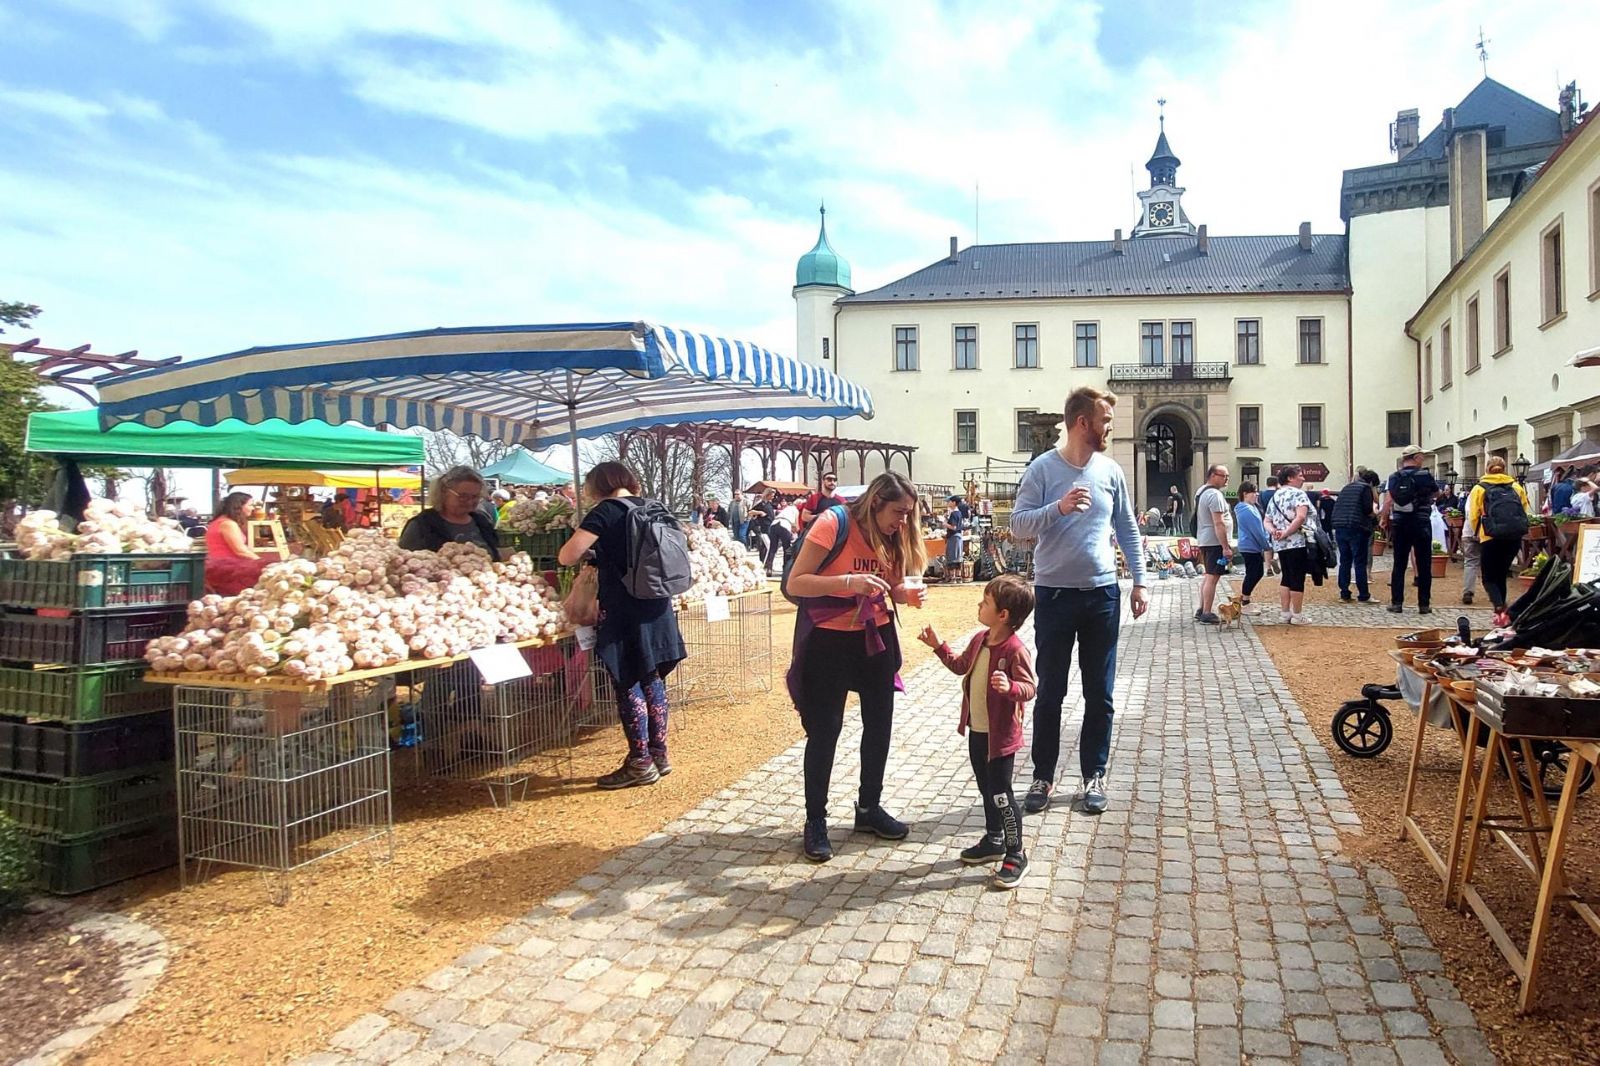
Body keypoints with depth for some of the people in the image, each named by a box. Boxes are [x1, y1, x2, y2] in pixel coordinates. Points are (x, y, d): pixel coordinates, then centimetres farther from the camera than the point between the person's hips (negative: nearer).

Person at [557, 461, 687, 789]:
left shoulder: (606, 511, -10)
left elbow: (567, 556, -16)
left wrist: (588, 550, 7)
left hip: (624, 613, -7)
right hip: (657, 609, 7)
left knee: (628, 684, 1)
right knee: (652, 681, 15)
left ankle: (640, 763, 7)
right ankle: (659, 755, 23)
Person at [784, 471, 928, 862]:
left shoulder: (893, 535, 1)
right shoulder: (833, 523, -19)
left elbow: (892, 587, 8)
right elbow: (794, 584, -22)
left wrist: (907, 592, -15)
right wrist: (849, 582, -34)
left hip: (875, 637, 6)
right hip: (828, 639, -6)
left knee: (880, 724, 12)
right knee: (824, 730, 0)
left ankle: (869, 807, 31)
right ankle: (815, 821, 15)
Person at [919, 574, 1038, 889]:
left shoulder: (1015, 650, -23)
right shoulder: (979, 640, 3)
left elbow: (1029, 688, -24)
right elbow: (960, 665, 19)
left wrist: (1010, 687, -43)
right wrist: (938, 646, 14)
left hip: (1000, 735, -8)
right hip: (977, 731, 9)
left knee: (1001, 795, -1)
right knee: (986, 789, 21)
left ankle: (1015, 855, 13)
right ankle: (994, 841, 38)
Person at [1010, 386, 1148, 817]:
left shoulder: (1111, 471, 5)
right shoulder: (1043, 468, -6)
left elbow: (1128, 529, 12)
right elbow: (1018, 524, -10)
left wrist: (1140, 580, 6)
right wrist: (1059, 508, -26)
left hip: (1102, 595, 3)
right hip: (1054, 595, -3)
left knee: (1100, 695, 9)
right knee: (1050, 693, 5)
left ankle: (1094, 776, 23)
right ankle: (1043, 778, 18)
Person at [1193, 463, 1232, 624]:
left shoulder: (1201, 491, 14)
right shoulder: (1215, 495, -18)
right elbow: (1219, 523, -23)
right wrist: (1226, 547, -22)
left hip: (1204, 540, 10)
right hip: (1215, 542, -10)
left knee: (1208, 576, 18)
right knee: (1212, 577, -7)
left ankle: (1202, 610, 24)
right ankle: (1207, 615, -5)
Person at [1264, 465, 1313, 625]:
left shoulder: (1275, 496, 17)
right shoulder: (1298, 493, -7)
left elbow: (1267, 521, 14)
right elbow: (1301, 517, -22)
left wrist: (1273, 531, -4)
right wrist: (1286, 533, -16)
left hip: (1280, 544, 7)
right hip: (1298, 543, -7)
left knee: (1286, 578, 14)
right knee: (1298, 579, -2)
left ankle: (1285, 613, 16)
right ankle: (1297, 616, 3)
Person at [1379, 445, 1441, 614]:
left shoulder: (1394, 477, 0)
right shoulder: (1425, 476, -4)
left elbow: (1388, 501, -7)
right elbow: (1436, 492, 12)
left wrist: (1384, 519, 4)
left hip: (1400, 524, 2)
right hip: (1421, 523, -2)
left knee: (1399, 565, 7)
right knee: (1424, 565, 5)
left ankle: (1396, 603, 6)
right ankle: (1424, 605, 7)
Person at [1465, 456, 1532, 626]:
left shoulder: (1479, 488, 2)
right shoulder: (1517, 487, 11)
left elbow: (1473, 517, 0)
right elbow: (1525, 512, 8)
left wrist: (1477, 534, 17)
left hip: (1492, 537, -4)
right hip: (1515, 537, 4)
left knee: (1489, 578, 5)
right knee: (1501, 575, 18)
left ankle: (1500, 609, -18)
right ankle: (1501, 611, 21)